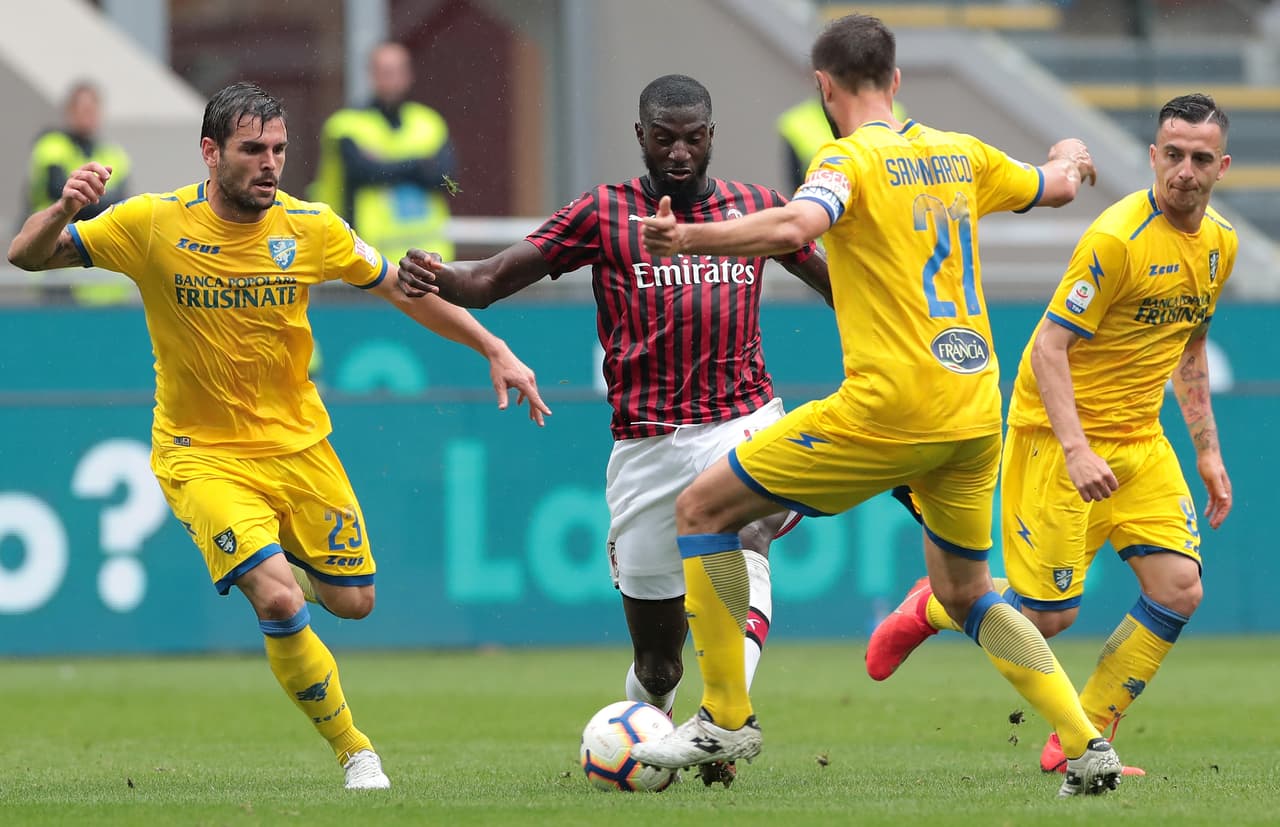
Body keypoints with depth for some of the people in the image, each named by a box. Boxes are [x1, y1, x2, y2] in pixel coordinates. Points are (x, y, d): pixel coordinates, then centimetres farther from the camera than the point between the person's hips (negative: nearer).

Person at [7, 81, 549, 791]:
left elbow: (405, 289, 5)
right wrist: (64, 210, -31)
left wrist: (494, 349, 1)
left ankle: (276, 567, 42)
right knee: (279, 603, -21)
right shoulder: (154, 225, -14)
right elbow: (26, 256, -9)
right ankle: (355, 753, -3)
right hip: (202, 456, -4)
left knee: (353, 600, 6)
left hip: (298, 445, 4)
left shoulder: (309, 228, -8)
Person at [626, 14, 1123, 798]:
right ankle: (1090, 747, 12)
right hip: (976, 411, 7)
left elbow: (795, 226, -30)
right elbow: (1055, 188, 32)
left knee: (703, 508, 4)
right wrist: (1068, 158, 54)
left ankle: (727, 718, 4)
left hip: (891, 407, -7)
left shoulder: (851, 159, -8)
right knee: (965, 591, 24)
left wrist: (690, 239, -28)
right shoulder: (960, 154, 13)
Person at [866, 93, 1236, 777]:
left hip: (1139, 438, 7)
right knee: (1047, 614, -7)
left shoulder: (1220, 244, 4)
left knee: (1179, 591, -7)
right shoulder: (1118, 238, -21)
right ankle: (928, 609, 24)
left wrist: (1207, 451, 17)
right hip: (1058, 434, -7)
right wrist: (1077, 450, -30)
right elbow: (1049, 348, -21)